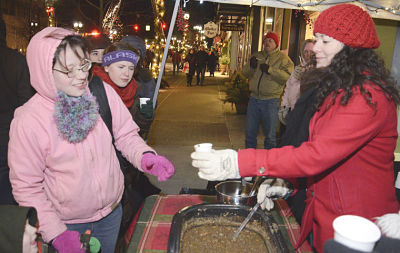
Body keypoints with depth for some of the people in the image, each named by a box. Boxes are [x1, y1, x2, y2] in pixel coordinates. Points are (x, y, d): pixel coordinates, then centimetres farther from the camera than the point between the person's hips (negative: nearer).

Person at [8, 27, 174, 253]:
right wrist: (55, 233, -17)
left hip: (112, 211, 4)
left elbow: (126, 135, -2)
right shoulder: (28, 120, -21)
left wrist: (145, 155, -22)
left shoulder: (104, 93, -15)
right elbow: (26, 187, -13)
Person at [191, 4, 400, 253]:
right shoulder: (337, 88, 10)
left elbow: (317, 155, -32)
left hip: (354, 229, -8)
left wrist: (238, 163, -36)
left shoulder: (370, 96, -22)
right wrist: (286, 183, -2)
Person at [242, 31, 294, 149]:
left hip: (271, 101, -5)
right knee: (250, 132, 14)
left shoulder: (282, 58, -1)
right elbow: (245, 73, 11)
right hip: (254, 98, 5)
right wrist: (251, 65, -9)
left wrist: (270, 70, -22)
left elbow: (289, 77, -16)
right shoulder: (257, 56, 13)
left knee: (270, 135, 5)